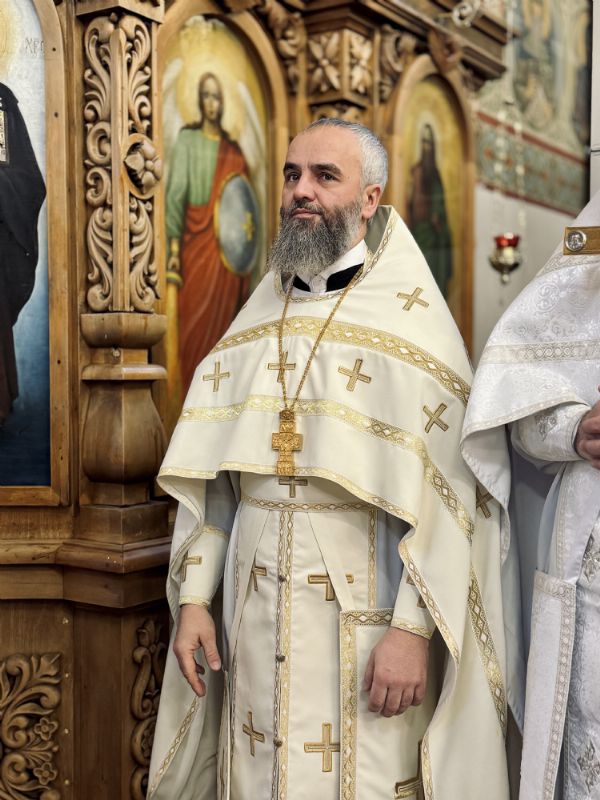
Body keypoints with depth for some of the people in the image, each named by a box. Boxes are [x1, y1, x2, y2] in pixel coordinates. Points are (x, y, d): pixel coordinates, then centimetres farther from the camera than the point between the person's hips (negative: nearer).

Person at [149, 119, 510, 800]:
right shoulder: (256, 322, 9)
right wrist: (193, 598, 2)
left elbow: (441, 489, -12)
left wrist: (413, 628, -17)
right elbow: (206, 474, 7)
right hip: (256, 615, 5)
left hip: (366, 616, -4)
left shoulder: (412, 322, -6)